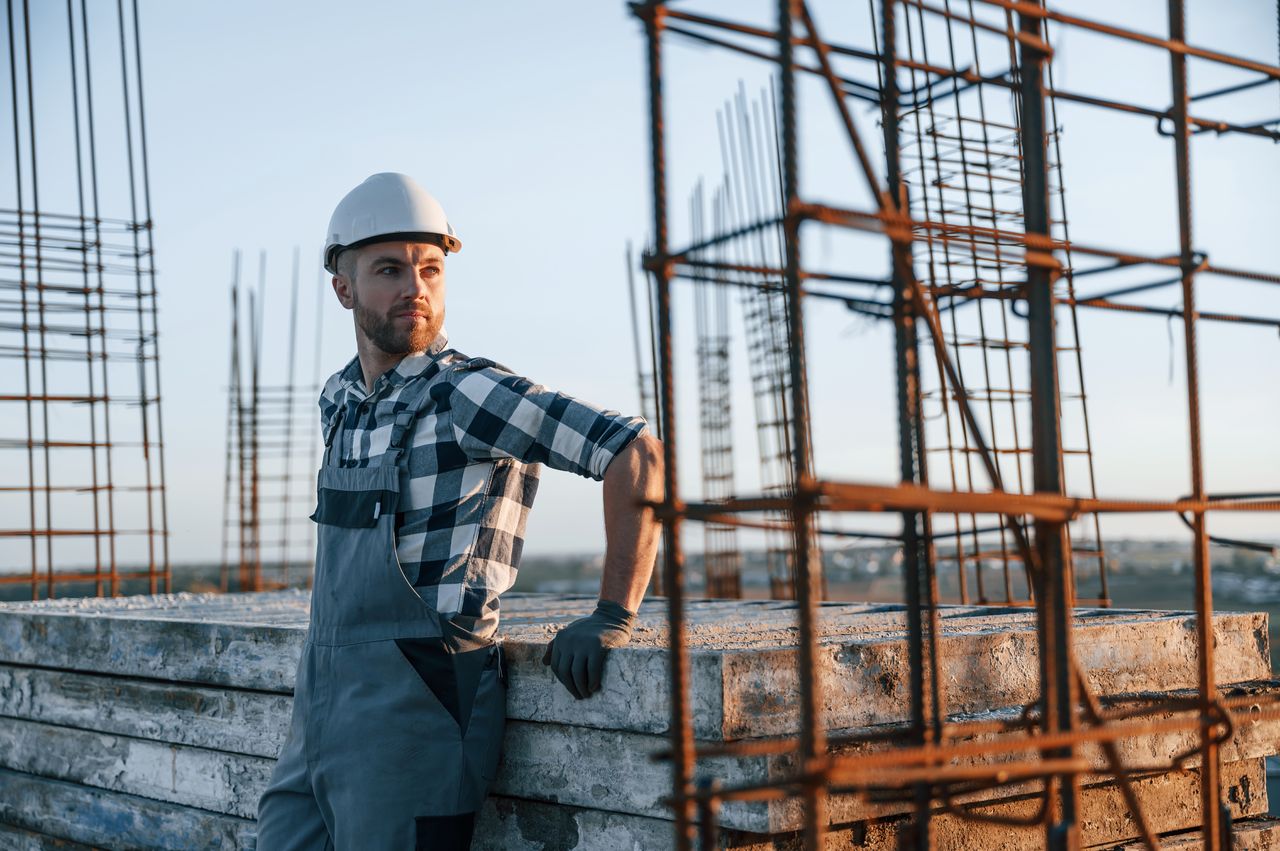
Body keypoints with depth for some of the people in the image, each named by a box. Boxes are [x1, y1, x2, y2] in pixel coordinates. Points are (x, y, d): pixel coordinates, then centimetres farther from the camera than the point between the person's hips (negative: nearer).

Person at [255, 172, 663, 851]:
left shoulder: (471, 394, -12)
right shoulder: (339, 400, 12)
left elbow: (637, 455, -19)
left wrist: (613, 617, -18)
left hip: (414, 711, -7)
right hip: (319, 711, 8)